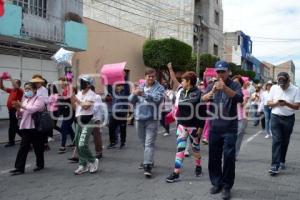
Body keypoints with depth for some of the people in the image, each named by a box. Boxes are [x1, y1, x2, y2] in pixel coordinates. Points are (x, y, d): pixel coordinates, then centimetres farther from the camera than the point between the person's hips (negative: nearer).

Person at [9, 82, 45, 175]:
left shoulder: (39, 99, -4)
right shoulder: (25, 100, 17)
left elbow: (33, 109, -22)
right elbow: (21, 115, 18)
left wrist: (22, 106, -27)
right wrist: (18, 109, -2)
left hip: (35, 127, -6)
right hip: (25, 127, 6)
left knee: (38, 147, 6)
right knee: (23, 148, 3)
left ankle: (40, 164, 23)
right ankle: (19, 168, 5)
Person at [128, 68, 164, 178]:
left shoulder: (159, 88, 0)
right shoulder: (139, 87, 12)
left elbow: (157, 99, -19)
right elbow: (131, 100, 7)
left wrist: (144, 94, -30)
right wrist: (134, 94, -15)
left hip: (152, 119, -4)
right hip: (139, 118, 5)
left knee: (149, 143, -10)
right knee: (144, 143, 16)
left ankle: (148, 166, -12)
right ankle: (149, 160, 34)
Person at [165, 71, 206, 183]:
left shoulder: (199, 93, -11)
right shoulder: (182, 93, 8)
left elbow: (203, 112, -12)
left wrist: (201, 127, -15)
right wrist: (178, 123, 14)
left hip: (194, 126, -5)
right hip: (182, 125, 5)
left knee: (195, 147, 12)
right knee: (180, 148, -1)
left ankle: (198, 166, 34)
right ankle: (176, 173, -2)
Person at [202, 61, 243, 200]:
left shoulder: (234, 85, -1)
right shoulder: (211, 86, 7)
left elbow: (239, 98, -21)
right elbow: (203, 100, -9)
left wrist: (225, 88, -37)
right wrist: (212, 91, -30)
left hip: (230, 129, -3)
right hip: (214, 128, 3)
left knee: (228, 157, -5)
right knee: (213, 157, 9)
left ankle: (227, 187, 7)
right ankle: (216, 183, 24)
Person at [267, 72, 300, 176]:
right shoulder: (274, 88, -1)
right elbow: (269, 103, 2)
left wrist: (286, 103, -26)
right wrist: (276, 103, -19)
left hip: (289, 119, 0)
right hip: (276, 118, 0)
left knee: (285, 142, 11)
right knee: (276, 141, -8)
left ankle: (282, 161, 30)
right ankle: (275, 165, -12)